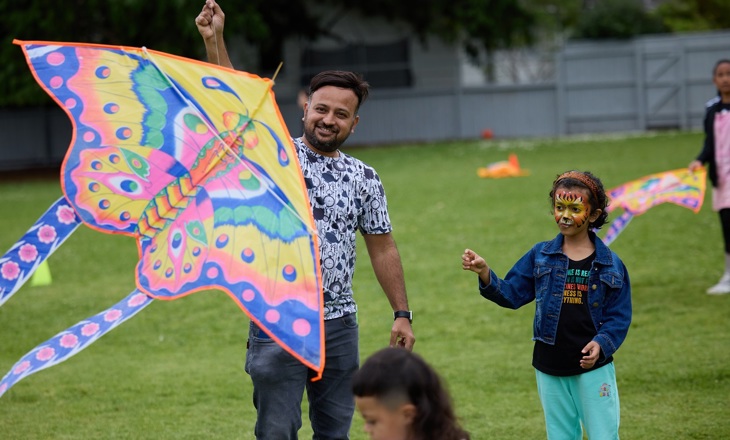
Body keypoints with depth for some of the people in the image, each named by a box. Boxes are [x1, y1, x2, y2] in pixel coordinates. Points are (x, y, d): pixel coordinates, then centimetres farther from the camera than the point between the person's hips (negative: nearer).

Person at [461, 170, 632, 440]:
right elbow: (511, 294, 1)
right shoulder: (540, 256, 2)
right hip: (550, 368, 3)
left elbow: (619, 316, -3)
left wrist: (601, 343, -19)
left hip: (593, 368, -2)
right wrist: (485, 274, -16)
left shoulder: (610, 264, -4)